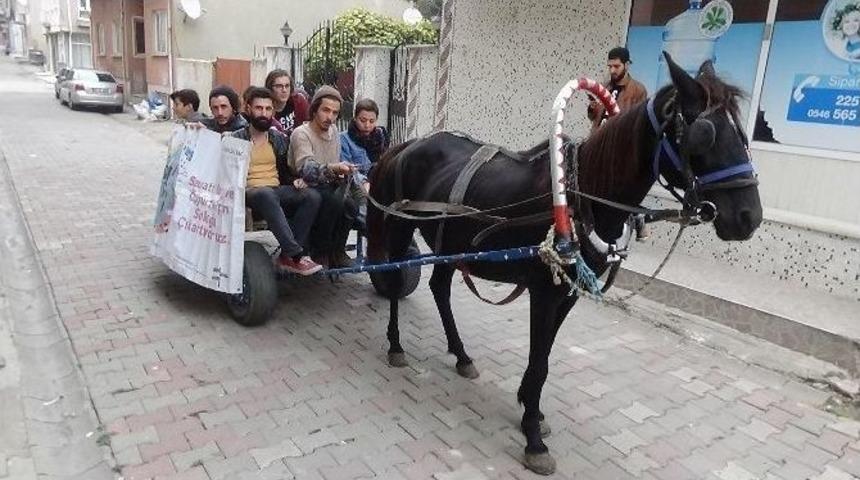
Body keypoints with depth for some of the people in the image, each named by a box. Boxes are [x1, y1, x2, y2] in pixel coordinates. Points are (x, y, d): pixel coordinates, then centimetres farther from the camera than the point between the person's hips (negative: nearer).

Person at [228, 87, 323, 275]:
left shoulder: (280, 139, 17)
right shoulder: (236, 138, 5)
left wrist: (295, 181, 1)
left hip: (277, 190, 5)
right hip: (249, 193, -4)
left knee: (312, 196, -23)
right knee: (267, 194, -40)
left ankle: (287, 257, -25)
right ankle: (297, 255, -42)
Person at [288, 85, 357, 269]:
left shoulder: (333, 132, 9)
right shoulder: (301, 134, -14)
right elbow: (306, 170, -32)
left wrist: (342, 174, -10)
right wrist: (332, 169, -50)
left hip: (326, 187, 6)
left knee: (349, 204, -23)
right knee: (333, 202, -33)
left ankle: (337, 251, -4)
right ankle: (320, 252, -15)